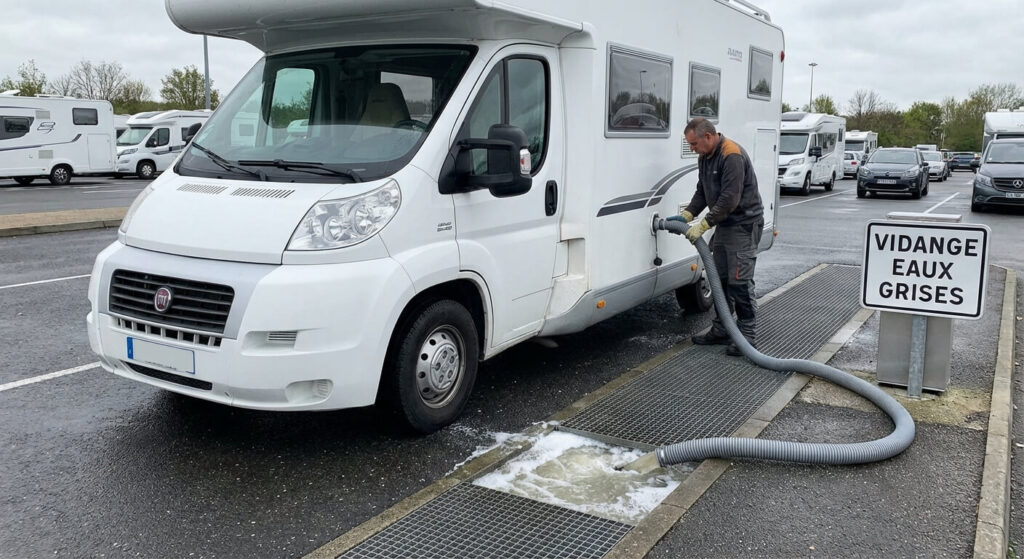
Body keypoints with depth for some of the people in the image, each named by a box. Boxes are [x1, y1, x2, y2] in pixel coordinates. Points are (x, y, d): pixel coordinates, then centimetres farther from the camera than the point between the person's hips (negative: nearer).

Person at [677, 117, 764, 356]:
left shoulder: (732, 156, -22)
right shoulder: (704, 157, 8)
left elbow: (729, 200, -27)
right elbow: (702, 192, 13)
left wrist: (703, 225, -25)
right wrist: (687, 215, -1)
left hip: (744, 224, -10)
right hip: (724, 224, 10)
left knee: (739, 281, -8)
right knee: (720, 279, 12)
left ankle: (747, 335, 1)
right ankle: (721, 330, 22)